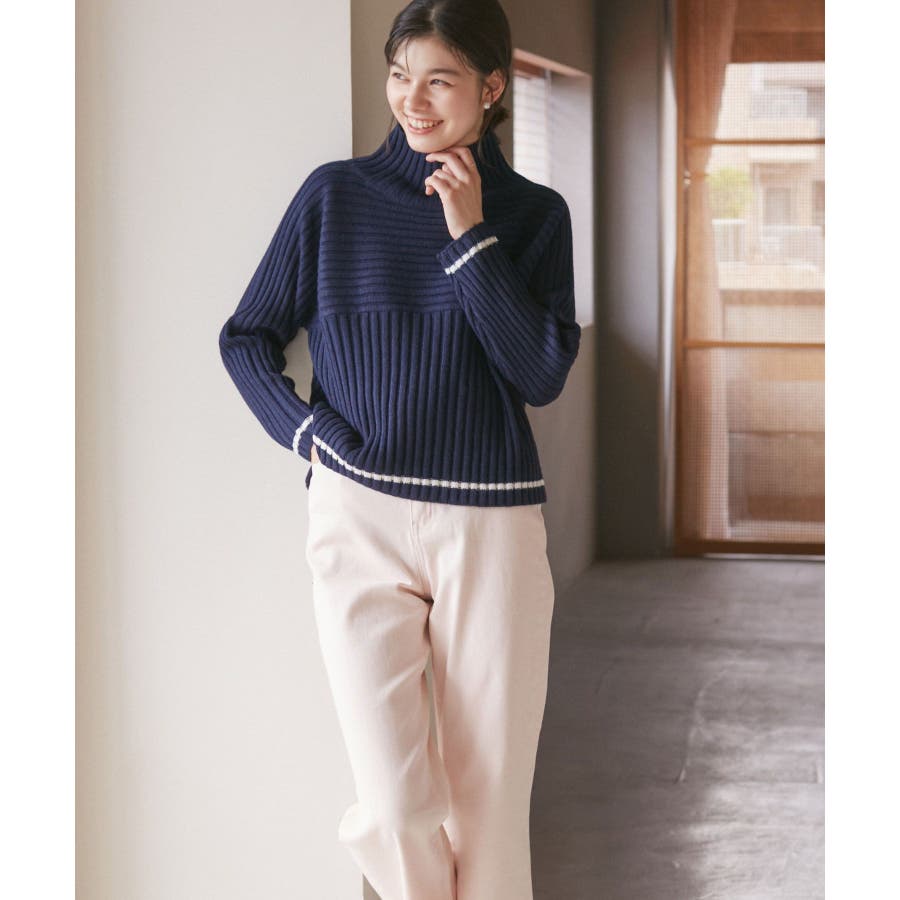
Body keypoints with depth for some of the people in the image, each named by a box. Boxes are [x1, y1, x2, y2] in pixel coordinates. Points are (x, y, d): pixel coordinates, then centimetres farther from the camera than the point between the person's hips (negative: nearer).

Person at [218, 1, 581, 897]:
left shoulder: (533, 214, 5)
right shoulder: (336, 194, 3)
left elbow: (541, 374, -5)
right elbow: (246, 337, 11)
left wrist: (470, 238, -10)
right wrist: (304, 430, -5)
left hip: (492, 527, 1)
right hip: (362, 519, -1)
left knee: (488, 799, 3)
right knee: (394, 809, -10)